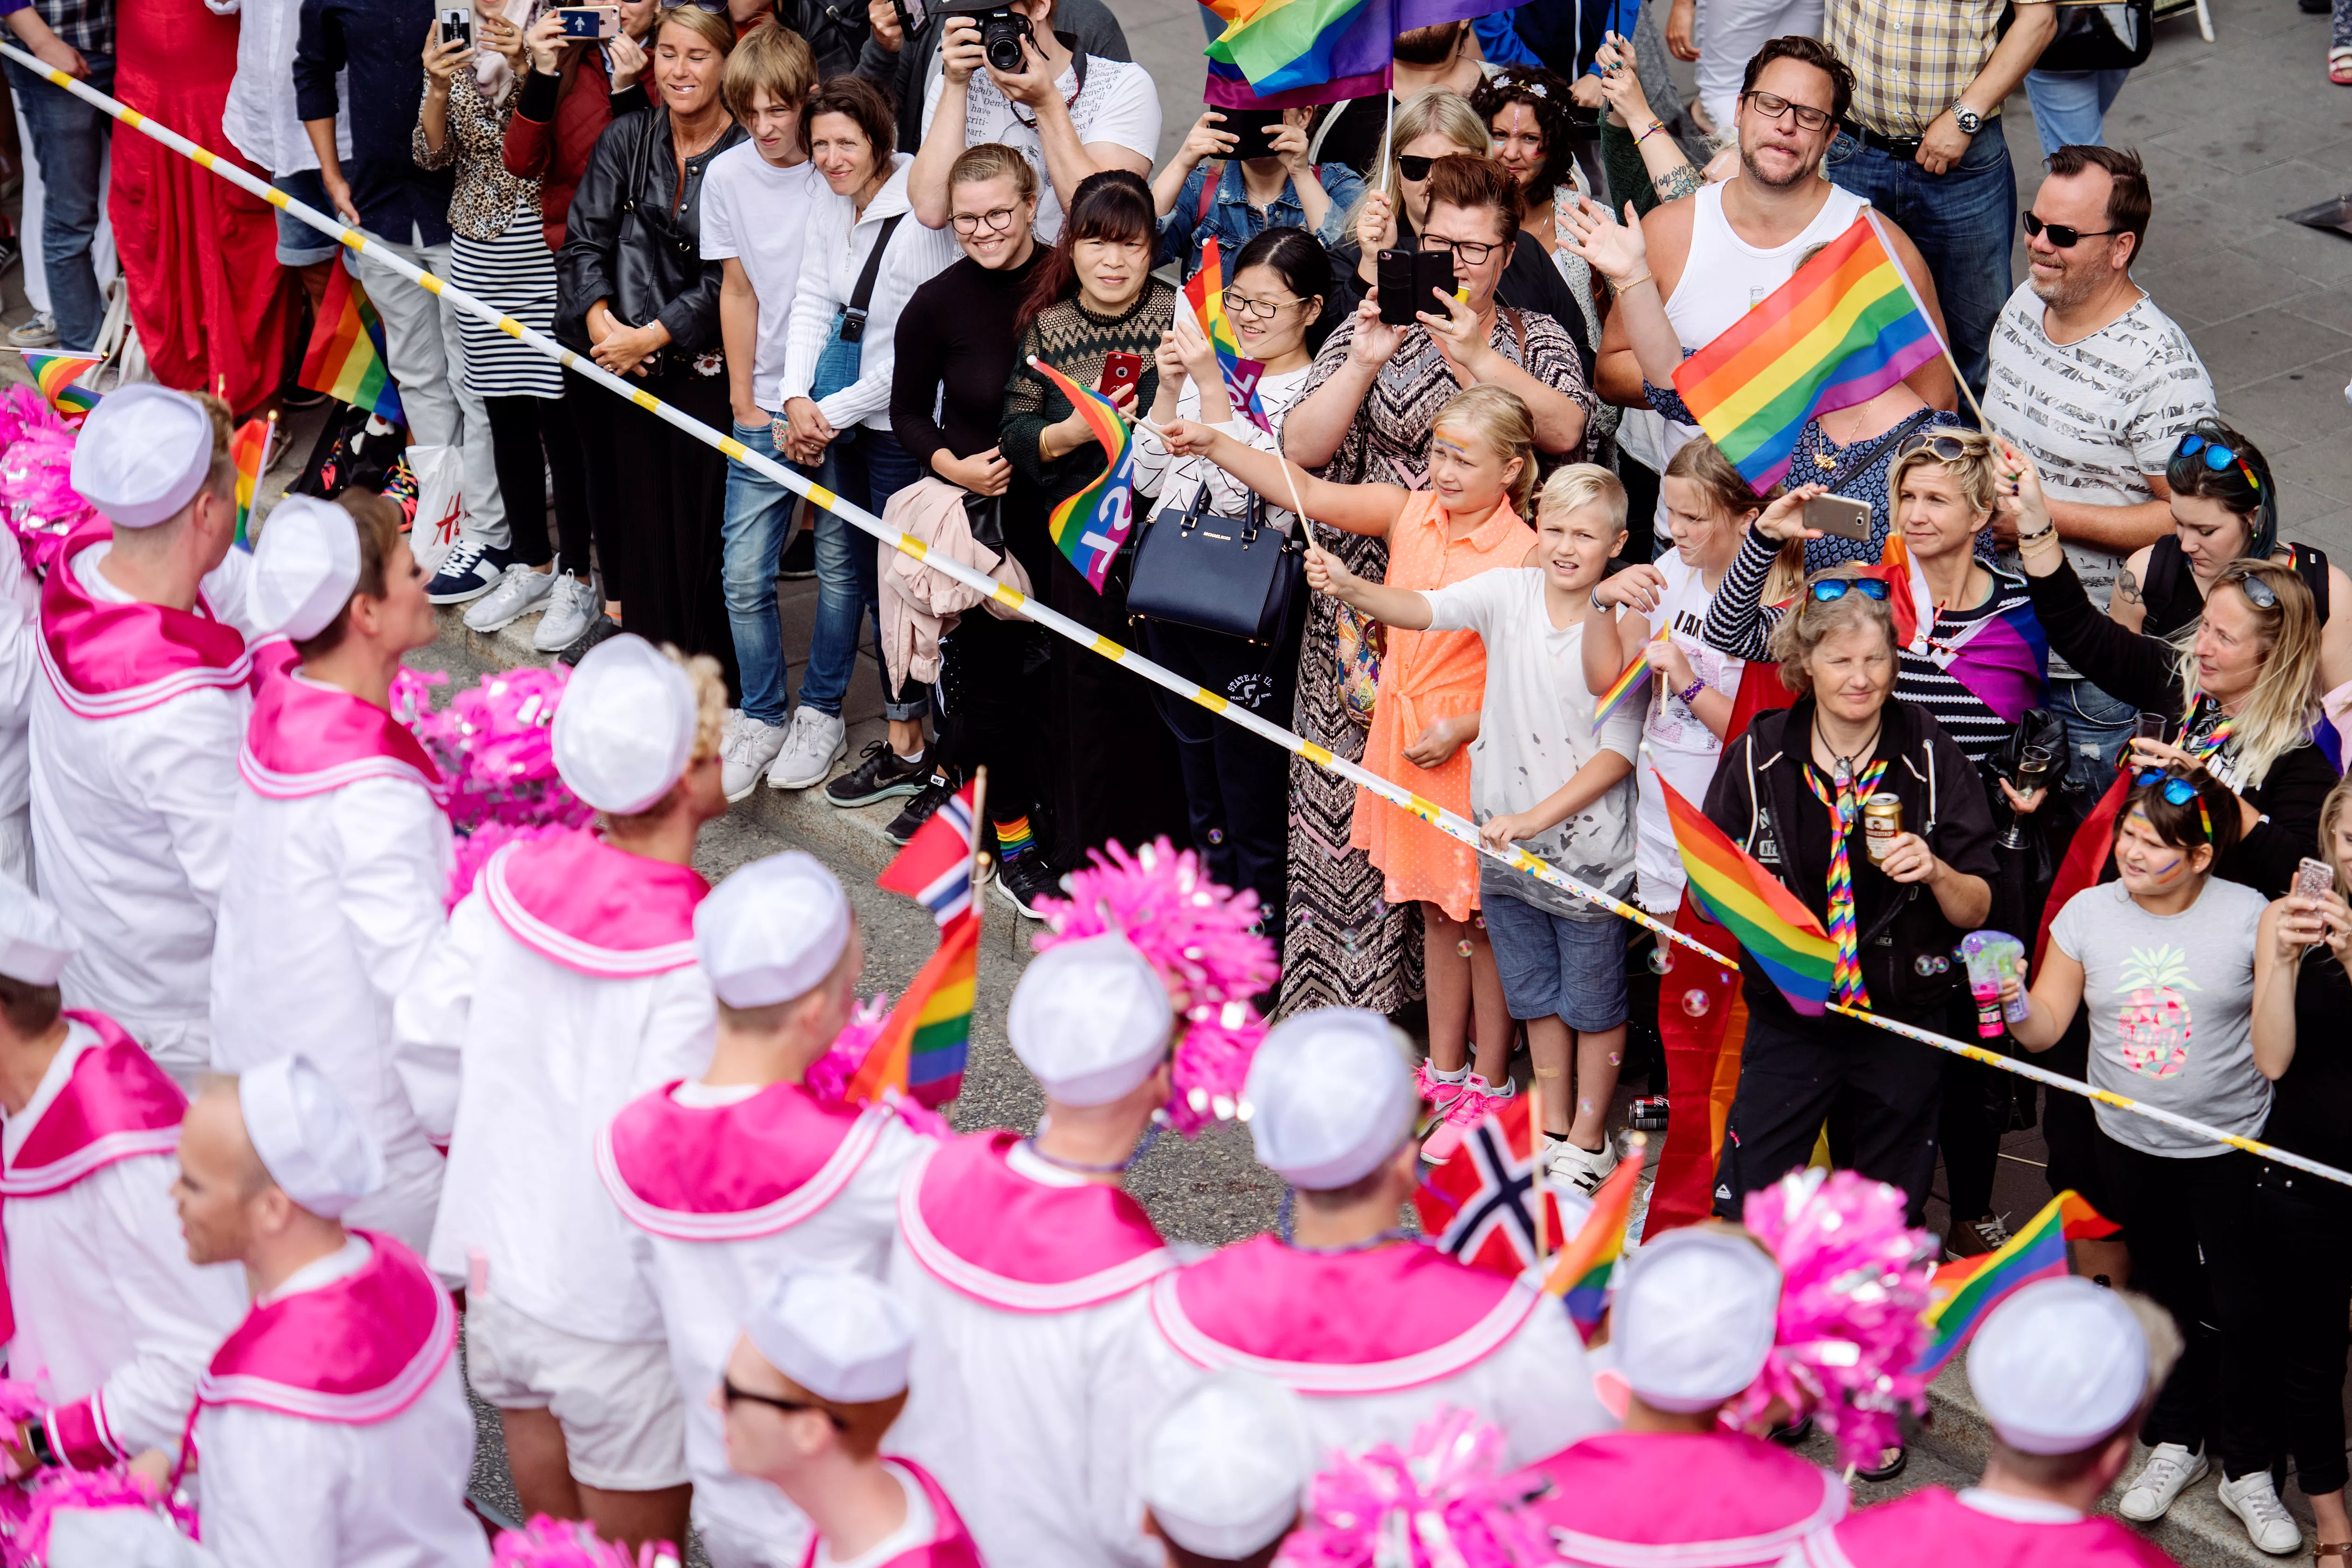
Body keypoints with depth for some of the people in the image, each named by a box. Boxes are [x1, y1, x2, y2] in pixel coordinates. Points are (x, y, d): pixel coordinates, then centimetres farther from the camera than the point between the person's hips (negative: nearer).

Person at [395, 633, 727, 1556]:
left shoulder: (512, 883, -10)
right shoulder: (694, 965, -27)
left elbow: (421, 1058, 0)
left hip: (500, 1276, 6)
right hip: (619, 1323, -6)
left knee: (554, 1538, 26)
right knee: (638, 1550, 15)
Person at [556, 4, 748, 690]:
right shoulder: (626, 140, 8)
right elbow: (584, 241, 5)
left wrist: (652, 336, -14)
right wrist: (600, 321, -12)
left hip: (709, 370, -4)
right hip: (633, 374, 4)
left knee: (706, 530, -3)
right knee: (641, 524, 7)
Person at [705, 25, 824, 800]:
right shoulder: (727, 176, 1)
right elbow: (739, 292, 8)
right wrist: (745, 403, 6)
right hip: (766, 409, 3)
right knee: (745, 574, -2)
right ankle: (761, 720, 13)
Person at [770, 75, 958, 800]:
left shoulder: (920, 215, -19)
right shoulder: (831, 206, 5)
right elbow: (812, 303, 8)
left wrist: (835, 413, -13)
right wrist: (798, 401, -6)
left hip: (901, 423, -7)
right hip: (836, 416, 7)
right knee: (839, 560, 16)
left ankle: (907, 747, 12)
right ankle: (820, 713, 29)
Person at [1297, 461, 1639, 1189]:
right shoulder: (1510, 592, -4)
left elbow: (1619, 752, -13)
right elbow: (1422, 609, -16)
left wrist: (1535, 818, -18)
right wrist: (1351, 588, -35)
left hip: (1588, 844, -4)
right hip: (1505, 834, 4)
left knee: (1593, 999, 9)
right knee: (1535, 992, 17)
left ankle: (1589, 1138, 25)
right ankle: (1552, 1127, 32)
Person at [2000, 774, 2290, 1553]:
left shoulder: (2250, 918, -14)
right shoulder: (2089, 912, -5)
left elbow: (2272, 1057, -13)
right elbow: (2046, 1027, -2)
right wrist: (2014, 1004, -22)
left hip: (2231, 1147, -3)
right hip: (2131, 1145, 3)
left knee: (2243, 1309, 1)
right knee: (2163, 1296, 18)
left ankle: (2247, 1469, 18)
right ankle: (2176, 1441, 36)